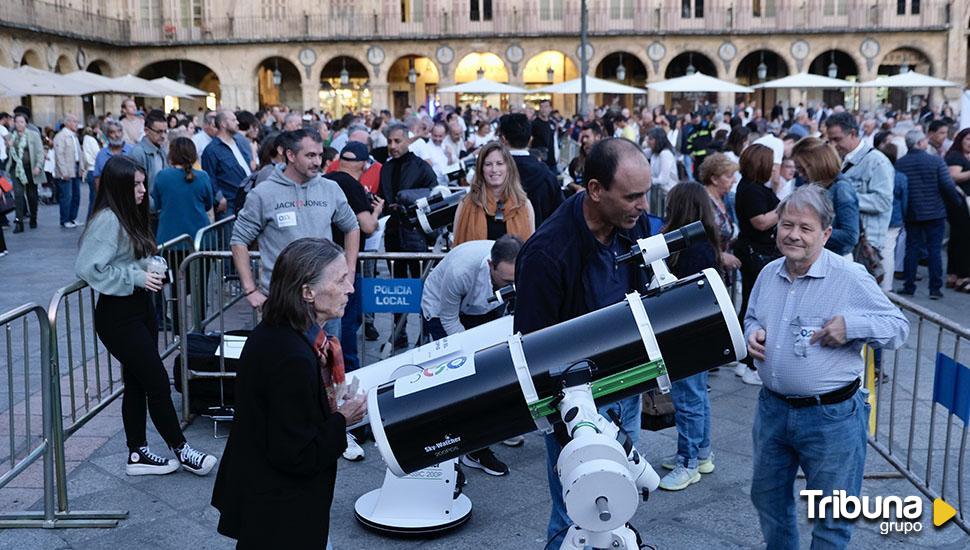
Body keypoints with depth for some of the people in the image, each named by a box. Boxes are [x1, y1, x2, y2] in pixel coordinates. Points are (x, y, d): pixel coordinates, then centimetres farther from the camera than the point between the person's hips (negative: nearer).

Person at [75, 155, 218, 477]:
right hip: (119, 315, -9)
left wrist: (151, 272, 0)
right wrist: (136, 278, -21)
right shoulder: (107, 220, -18)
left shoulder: (131, 216, 10)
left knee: (137, 383, 14)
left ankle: (137, 454, 23)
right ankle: (180, 450, 11)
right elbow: (87, 268, -24)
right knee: (158, 381, -2)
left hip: (141, 308, 9)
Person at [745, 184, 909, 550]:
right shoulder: (769, 274, 4)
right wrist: (752, 333, -2)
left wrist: (852, 324, -25)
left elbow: (899, 327, -9)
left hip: (831, 416, -6)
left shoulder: (851, 278, -14)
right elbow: (752, 318, 20)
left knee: (832, 518, 9)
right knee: (768, 499, 22)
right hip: (772, 408, 6)